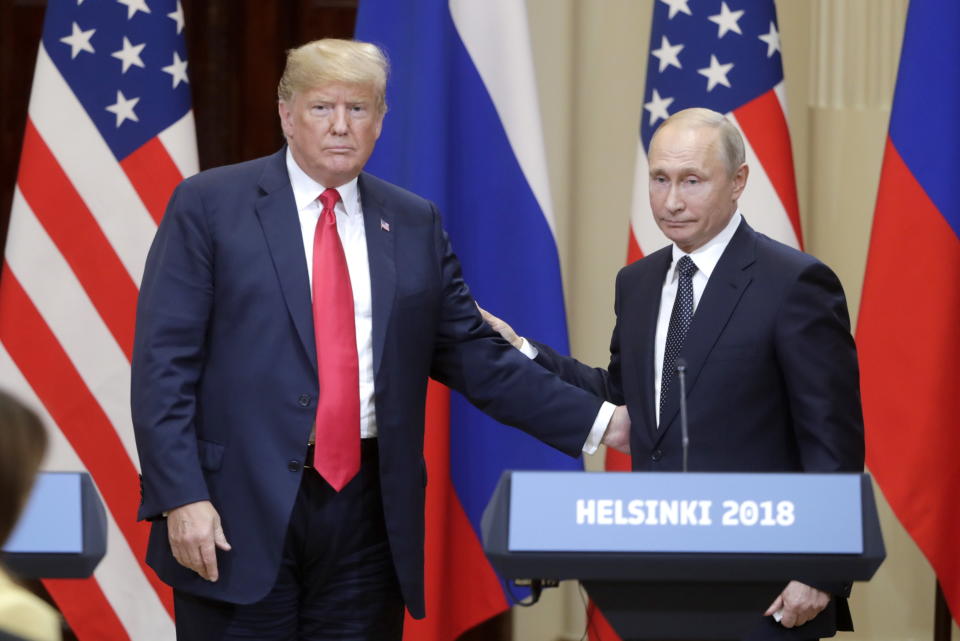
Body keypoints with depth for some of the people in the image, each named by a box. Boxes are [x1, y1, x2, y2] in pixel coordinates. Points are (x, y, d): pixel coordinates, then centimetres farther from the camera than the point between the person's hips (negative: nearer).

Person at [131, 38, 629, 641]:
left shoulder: (414, 224, 11)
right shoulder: (209, 205, 0)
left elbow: (473, 356, 14)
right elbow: (163, 360, -5)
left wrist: (599, 422, 5)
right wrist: (181, 497, -14)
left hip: (369, 509, 4)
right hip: (240, 507, -3)